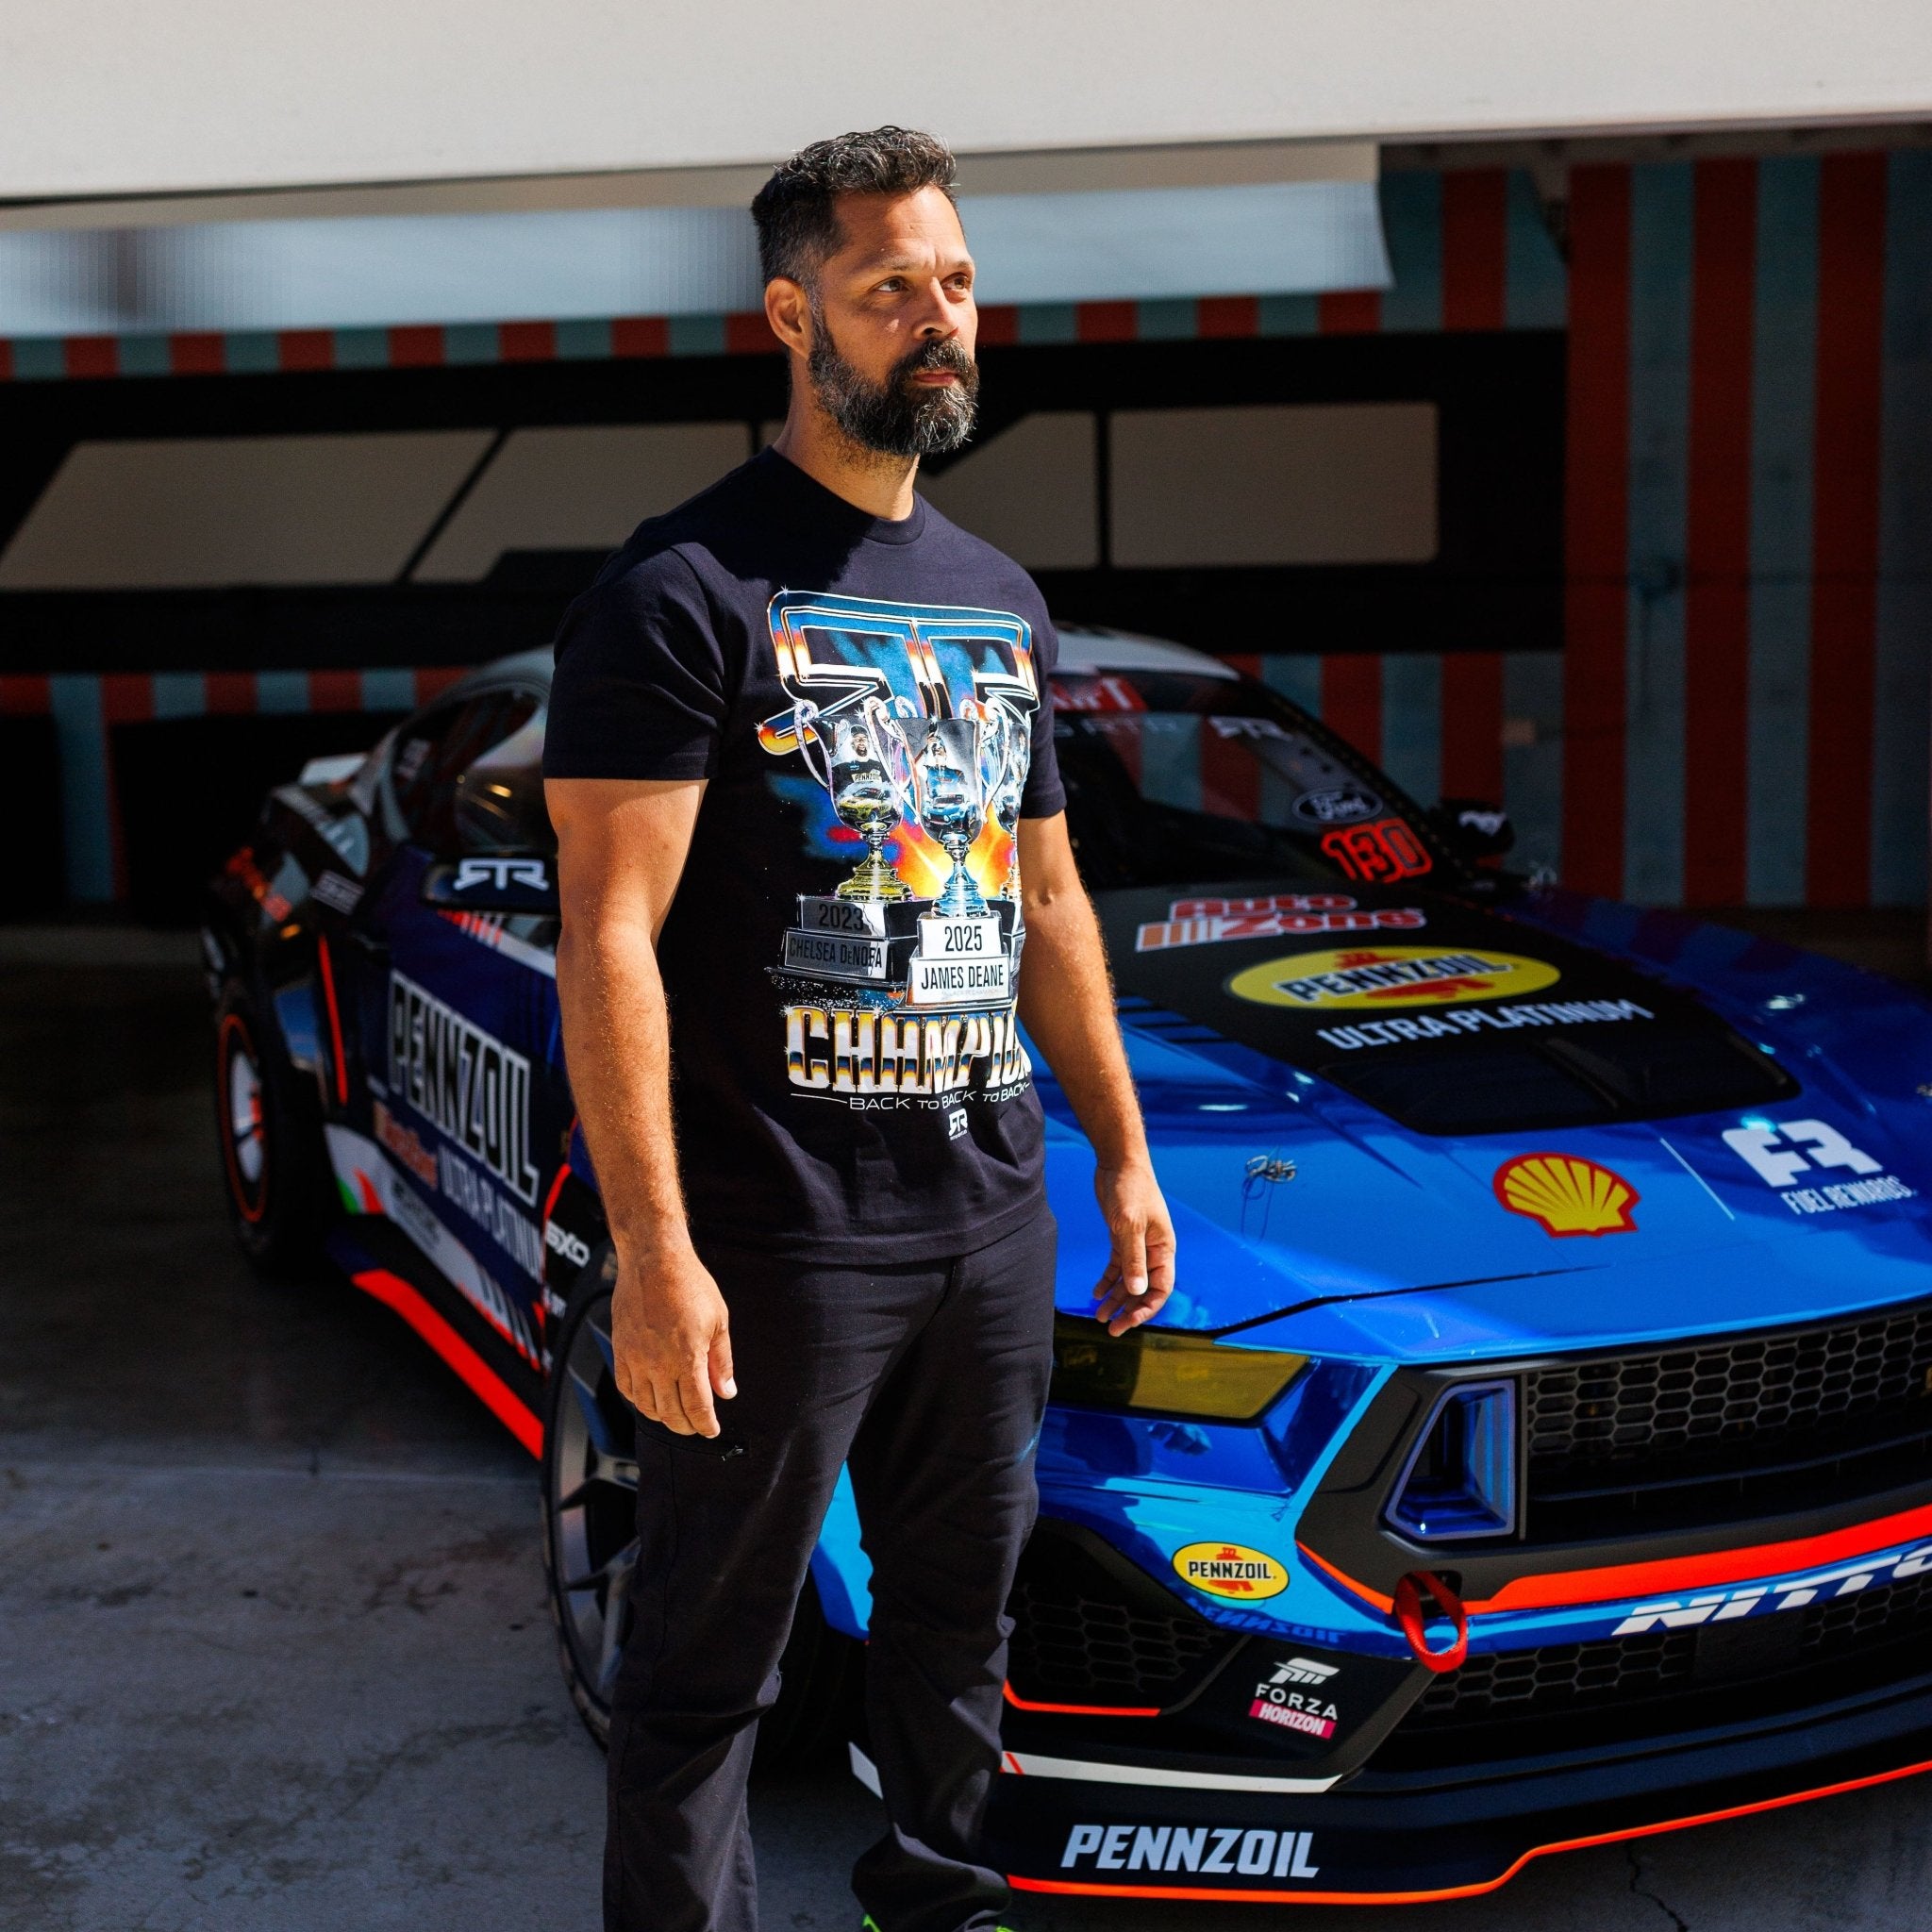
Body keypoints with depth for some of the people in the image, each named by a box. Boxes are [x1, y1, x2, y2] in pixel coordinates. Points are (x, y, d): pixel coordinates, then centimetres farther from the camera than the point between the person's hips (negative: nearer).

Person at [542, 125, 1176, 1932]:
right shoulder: (684, 592, -9)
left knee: (961, 1601, 20)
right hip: (774, 1240, -7)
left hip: (992, 1221, 7)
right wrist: (652, 1249, -20)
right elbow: (609, 940, -15)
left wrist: (1121, 1148, 18)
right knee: (712, 1652, 4)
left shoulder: (1001, 599, 14)